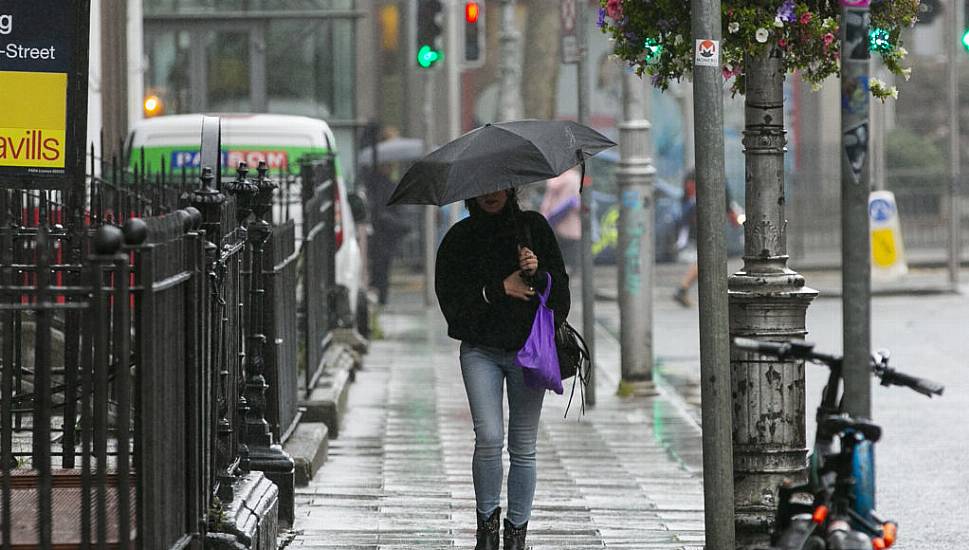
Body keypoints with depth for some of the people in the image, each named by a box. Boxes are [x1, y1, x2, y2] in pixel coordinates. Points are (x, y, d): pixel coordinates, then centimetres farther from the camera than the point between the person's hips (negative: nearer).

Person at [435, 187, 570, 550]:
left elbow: (560, 285, 3)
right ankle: (487, 520, 5)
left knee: (523, 448, 2)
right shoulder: (460, 238, 4)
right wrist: (500, 288, -11)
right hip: (481, 350, -1)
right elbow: (450, 295, -4)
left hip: (528, 347, 1)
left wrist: (538, 272, -17)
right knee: (489, 439, -14)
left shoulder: (533, 227, 5)